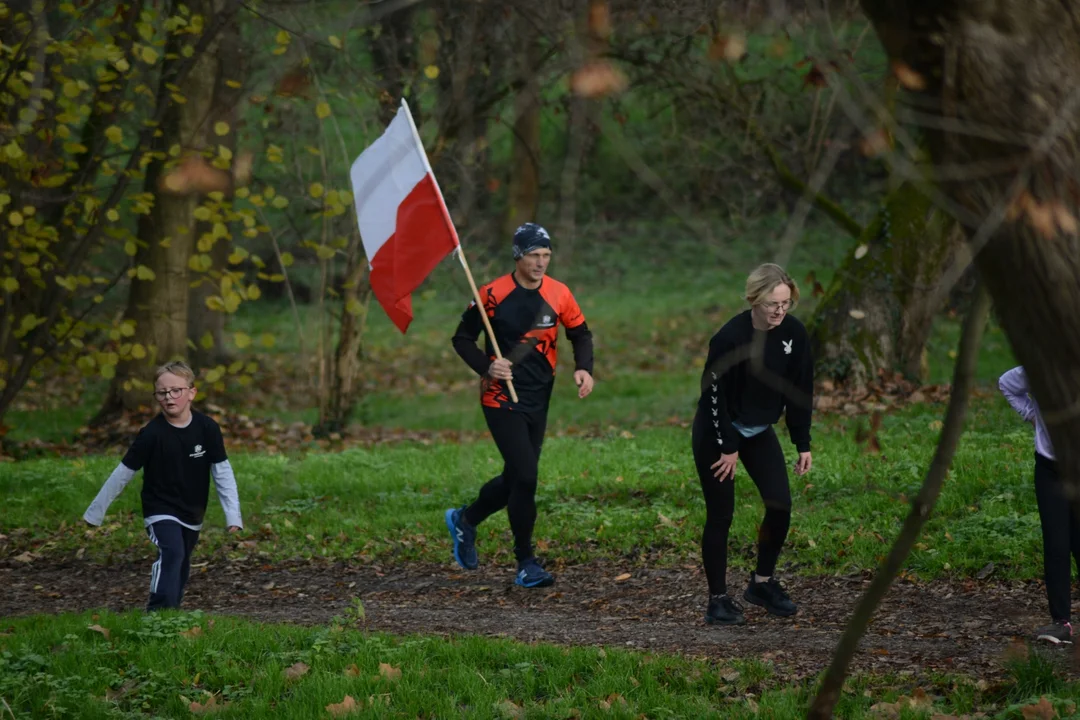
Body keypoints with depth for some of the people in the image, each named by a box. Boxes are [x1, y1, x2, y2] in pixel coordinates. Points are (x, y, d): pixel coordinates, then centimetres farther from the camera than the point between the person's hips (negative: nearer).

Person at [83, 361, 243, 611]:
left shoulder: (207, 429, -10)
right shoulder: (152, 433, -18)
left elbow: (222, 472, -3)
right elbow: (123, 473, -10)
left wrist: (233, 515, -7)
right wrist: (95, 512, -5)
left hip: (193, 515, 5)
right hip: (160, 512, -5)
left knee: (181, 569, 14)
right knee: (172, 553, -26)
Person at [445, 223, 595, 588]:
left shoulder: (558, 294, 1)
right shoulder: (493, 295, -11)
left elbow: (580, 334, 14)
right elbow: (462, 338, -2)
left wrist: (584, 368, -5)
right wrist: (486, 367, -19)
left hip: (538, 401, 5)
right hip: (502, 398, -5)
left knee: (516, 479, 12)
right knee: (525, 477, -12)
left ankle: (465, 520, 39)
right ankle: (526, 564, -1)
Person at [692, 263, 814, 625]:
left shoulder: (794, 333, -11)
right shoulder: (729, 338, -27)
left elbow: (800, 390, -1)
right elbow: (715, 395, -20)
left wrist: (803, 445, 0)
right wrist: (728, 448, -14)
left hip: (760, 431, 5)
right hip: (716, 432, -5)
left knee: (781, 505, -3)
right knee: (721, 514, -3)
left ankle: (763, 583, 16)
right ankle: (718, 599, 9)